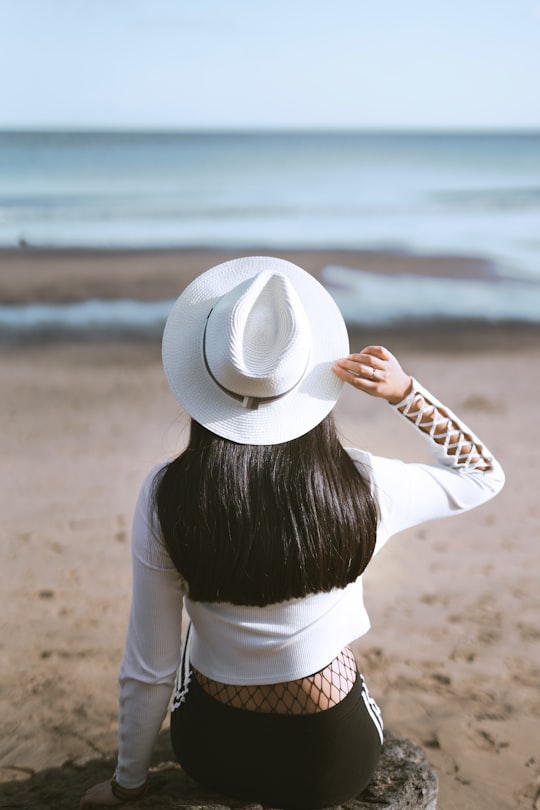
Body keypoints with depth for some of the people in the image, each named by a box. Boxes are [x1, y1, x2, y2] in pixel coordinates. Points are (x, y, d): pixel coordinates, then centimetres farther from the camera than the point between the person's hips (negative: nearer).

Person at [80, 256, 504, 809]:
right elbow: (483, 474, -1)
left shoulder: (166, 497, -23)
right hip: (333, 765, 1)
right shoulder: (362, 488, -22)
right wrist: (404, 393, -16)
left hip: (213, 755, -1)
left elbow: (149, 670, -13)